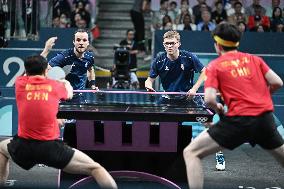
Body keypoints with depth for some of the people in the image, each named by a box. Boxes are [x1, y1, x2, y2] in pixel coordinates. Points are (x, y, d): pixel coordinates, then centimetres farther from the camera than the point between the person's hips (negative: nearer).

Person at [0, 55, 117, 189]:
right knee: (95, 168, 4)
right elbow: (69, 94, 28)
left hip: (22, 147, 2)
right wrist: (65, 82, 50)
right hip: (51, 148, -2)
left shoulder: (20, 83, 6)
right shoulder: (55, 85, 3)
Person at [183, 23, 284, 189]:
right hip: (266, 119, 5)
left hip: (239, 120, -4)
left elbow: (209, 99, -9)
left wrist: (218, 108, 13)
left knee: (191, 152, 2)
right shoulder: (254, 59, 15)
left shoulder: (214, 66, 4)